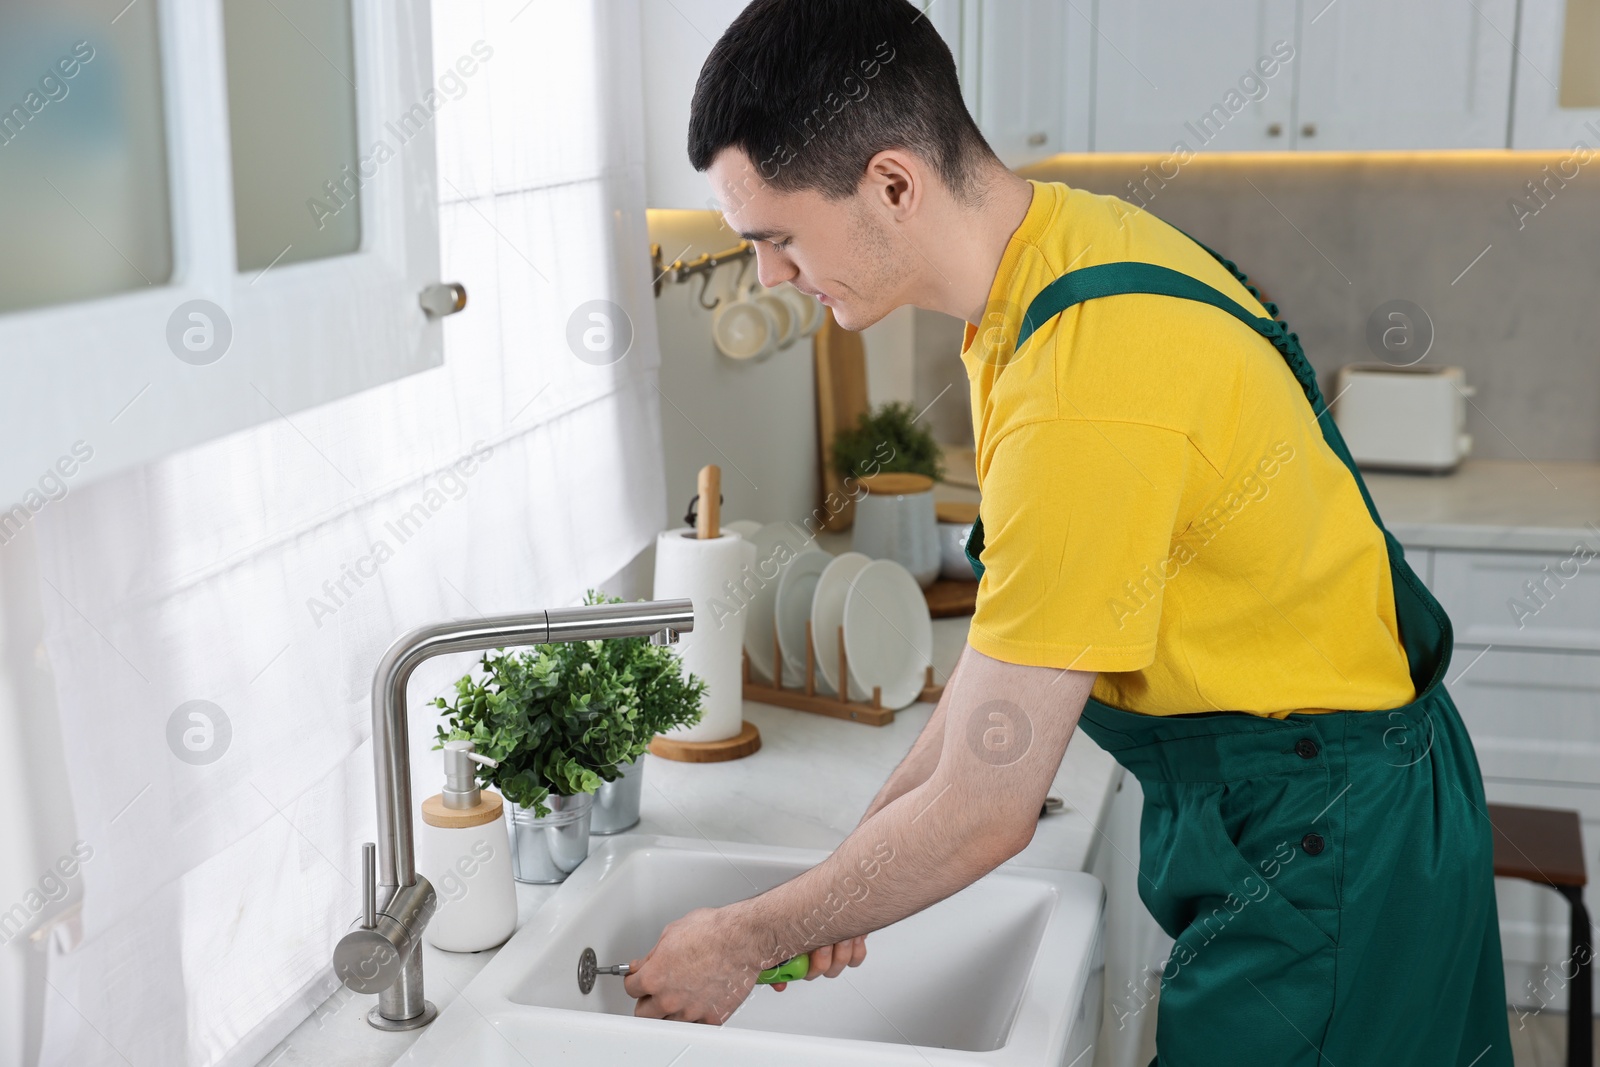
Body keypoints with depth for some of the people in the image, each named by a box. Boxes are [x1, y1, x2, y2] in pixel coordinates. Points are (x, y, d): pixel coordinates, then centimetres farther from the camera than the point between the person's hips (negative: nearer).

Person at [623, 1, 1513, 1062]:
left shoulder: (1083, 403, -32)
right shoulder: (1072, 233, -2)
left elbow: (982, 814, -24)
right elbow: (1020, 623, 7)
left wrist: (748, 941, -9)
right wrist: (868, 839, 7)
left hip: (1319, 836, -9)